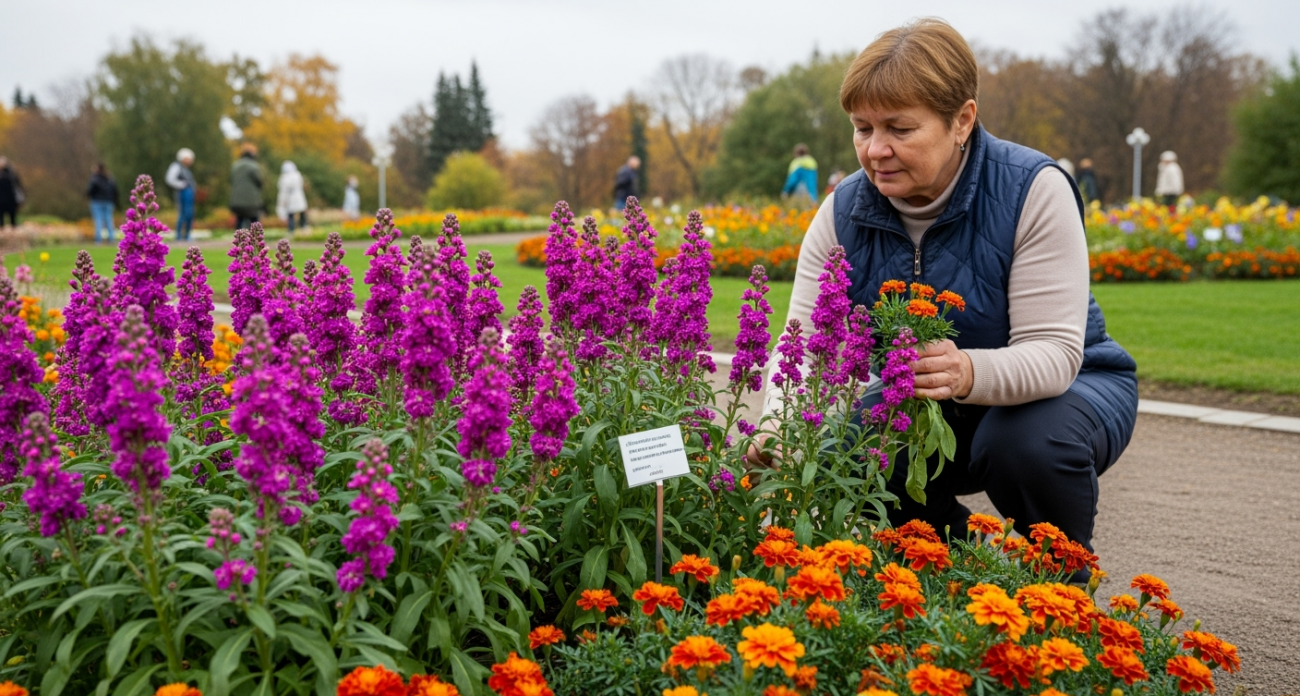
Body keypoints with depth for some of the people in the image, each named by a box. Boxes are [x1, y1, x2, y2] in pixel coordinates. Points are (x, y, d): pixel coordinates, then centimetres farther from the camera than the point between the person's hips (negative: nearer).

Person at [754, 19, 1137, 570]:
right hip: (923, 404, 4)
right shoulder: (843, 212, -12)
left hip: (1068, 386, -3)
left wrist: (970, 372, -52)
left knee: (1029, 440, -37)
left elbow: (1054, 354, -30)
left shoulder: (1033, 190, -24)